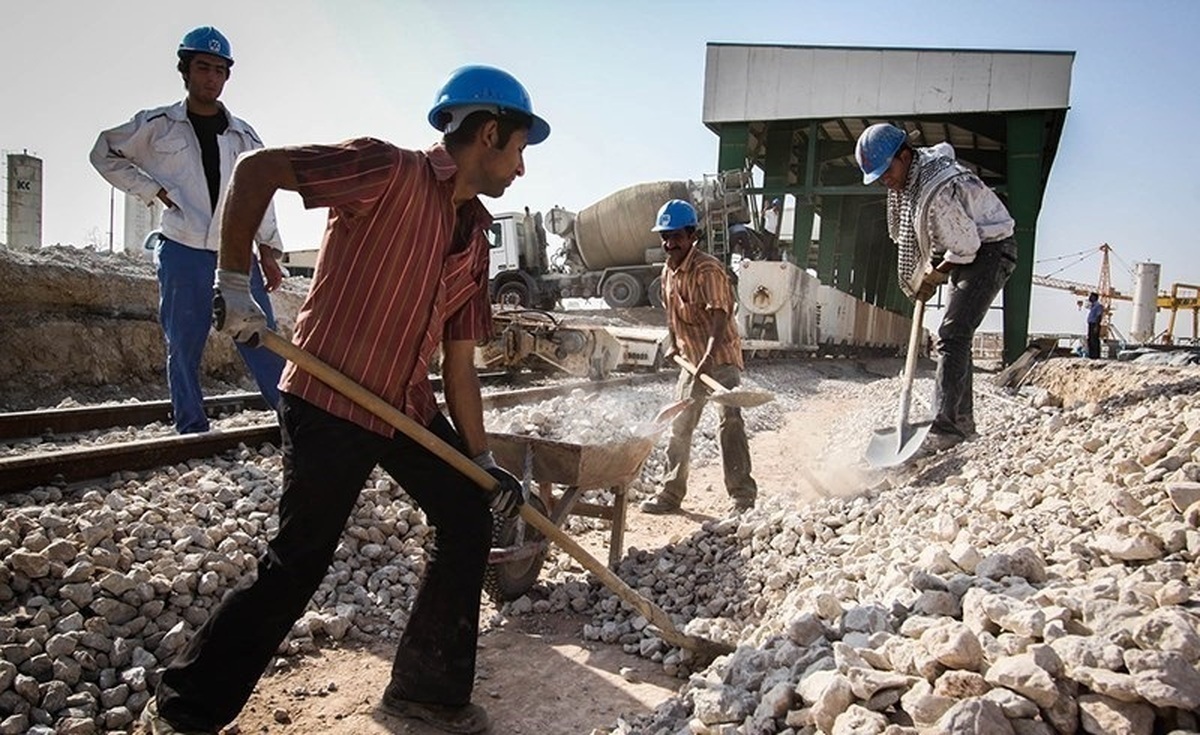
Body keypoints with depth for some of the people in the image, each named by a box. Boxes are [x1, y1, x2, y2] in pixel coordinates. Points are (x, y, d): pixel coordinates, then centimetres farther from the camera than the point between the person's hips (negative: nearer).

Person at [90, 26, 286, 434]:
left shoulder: (243, 135, 12)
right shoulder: (157, 125, 5)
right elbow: (105, 154, 15)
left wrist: (269, 250, 5)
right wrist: (153, 189, 2)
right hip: (183, 255, -1)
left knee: (262, 342, -3)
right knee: (183, 348, 3)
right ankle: (192, 431, 12)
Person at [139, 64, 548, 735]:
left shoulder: (474, 238, 9)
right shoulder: (391, 171, -13)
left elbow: (459, 363, 9)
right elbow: (257, 168, -16)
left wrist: (483, 459, 7)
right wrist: (234, 283, -17)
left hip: (410, 405, 8)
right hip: (328, 402, -8)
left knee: (470, 521, 8)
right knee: (298, 564, -4)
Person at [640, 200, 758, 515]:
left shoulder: (709, 270, -19)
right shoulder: (668, 271, 6)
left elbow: (720, 316, -29)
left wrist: (709, 357, -39)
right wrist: (673, 345, 12)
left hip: (721, 357, -8)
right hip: (691, 359, 8)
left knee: (730, 424, -13)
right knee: (680, 426, 11)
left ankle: (743, 495, -6)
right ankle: (671, 493, 21)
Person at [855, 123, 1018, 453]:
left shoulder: (936, 191, -32)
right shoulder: (912, 170, -1)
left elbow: (966, 246, -26)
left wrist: (931, 277, -12)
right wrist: (924, 275, 12)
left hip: (989, 250, -10)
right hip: (966, 249, 10)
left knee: (952, 334, -19)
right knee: (956, 335, 12)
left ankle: (946, 426, -21)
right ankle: (962, 420, 20)